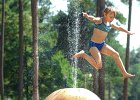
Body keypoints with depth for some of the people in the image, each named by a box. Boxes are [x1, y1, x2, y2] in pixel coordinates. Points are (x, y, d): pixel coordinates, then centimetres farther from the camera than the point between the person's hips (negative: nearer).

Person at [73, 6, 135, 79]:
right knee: (98, 66, -21)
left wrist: (128, 32, 43)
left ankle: (125, 74, 10)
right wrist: (87, 16, -61)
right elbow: (93, 19, -38)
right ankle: (83, 55, -1)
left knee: (116, 55, -1)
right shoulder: (100, 20, -15)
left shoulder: (110, 24, 9)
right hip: (93, 44, -8)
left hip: (102, 45, 8)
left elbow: (119, 28, 29)